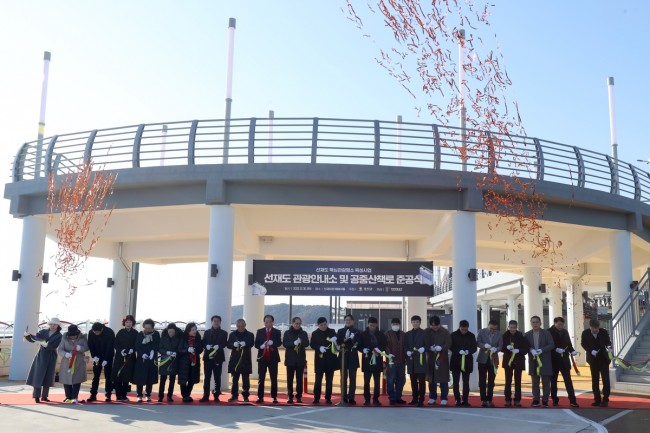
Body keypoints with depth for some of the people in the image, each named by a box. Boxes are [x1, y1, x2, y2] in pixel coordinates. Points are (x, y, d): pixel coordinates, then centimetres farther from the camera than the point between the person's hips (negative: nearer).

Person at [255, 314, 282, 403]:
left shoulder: (277, 332, 6)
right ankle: (260, 397, 6)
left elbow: (279, 343, -7)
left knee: (274, 378, 1)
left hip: (273, 358, -1)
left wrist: (271, 343, -25)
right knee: (261, 378, 2)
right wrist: (262, 346, -16)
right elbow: (256, 344, 4)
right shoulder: (259, 331, 9)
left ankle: (274, 397, 6)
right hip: (262, 357, 1)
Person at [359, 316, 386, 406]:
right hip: (367, 361, -1)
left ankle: (376, 399, 11)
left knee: (377, 382, 4)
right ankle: (367, 399, 10)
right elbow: (359, 346, 4)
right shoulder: (363, 334, 2)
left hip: (377, 361, 1)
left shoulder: (381, 334, 4)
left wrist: (380, 350, -15)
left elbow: (384, 346, 5)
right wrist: (363, 349, -16)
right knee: (366, 381, 2)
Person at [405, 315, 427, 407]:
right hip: (411, 360, 4)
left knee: (421, 381, -5)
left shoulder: (424, 333, 3)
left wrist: (423, 348, -22)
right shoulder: (408, 334, 16)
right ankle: (415, 398, 18)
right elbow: (405, 346, 13)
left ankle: (421, 400, -4)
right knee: (413, 381, 10)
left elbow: (427, 344, -3)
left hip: (421, 360, -4)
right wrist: (407, 351, -6)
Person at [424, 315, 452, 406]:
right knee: (431, 378, 8)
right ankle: (432, 397, 19)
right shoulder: (427, 332, 3)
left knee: (443, 379, -1)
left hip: (442, 358, -2)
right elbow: (425, 343, 2)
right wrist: (430, 348, -19)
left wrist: (441, 348, -26)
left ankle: (444, 398, 6)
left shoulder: (445, 332, -3)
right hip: (431, 358, 2)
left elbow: (449, 344, -9)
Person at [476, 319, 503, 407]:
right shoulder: (481, 331, -3)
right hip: (483, 359, -1)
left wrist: (495, 349, -22)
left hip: (493, 359, 1)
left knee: (491, 381, 4)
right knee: (482, 380, 0)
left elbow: (500, 345, -1)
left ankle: (489, 400, 11)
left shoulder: (499, 334, 1)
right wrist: (484, 345, -25)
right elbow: (477, 343, -6)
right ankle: (483, 400, 4)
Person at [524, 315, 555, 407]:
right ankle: (536, 400, 13)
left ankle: (545, 400, 7)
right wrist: (531, 350, -16)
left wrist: (542, 350, -16)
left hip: (545, 361, -2)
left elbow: (551, 345, -4)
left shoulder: (546, 333, 3)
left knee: (546, 382, -1)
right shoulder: (528, 334, 9)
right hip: (533, 361, 2)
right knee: (535, 382, 6)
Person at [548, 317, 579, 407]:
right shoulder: (549, 332, -6)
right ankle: (555, 400, 14)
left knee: (568, 380, -1)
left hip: (564, 360, 3)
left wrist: (572, 351, -6)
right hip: (553, 360, -3)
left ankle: (572, 400, -3)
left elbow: (569, 343, 12)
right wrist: (556, 349, -23)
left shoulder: (565, 332, 9)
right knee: (553, 380, 6)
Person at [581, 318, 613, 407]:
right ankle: (597, 399, 14)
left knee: (605, 379, -3)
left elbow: (608, 341, 0)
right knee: (595, 380, 7)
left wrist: (609, 346, -24)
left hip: (603, 359, -1)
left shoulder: (604, 332, -10)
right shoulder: (585, 333, -8)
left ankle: (605, 399, 1)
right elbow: (583, 344, -5)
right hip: (593, 359, 1)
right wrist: (591, 351, -21)